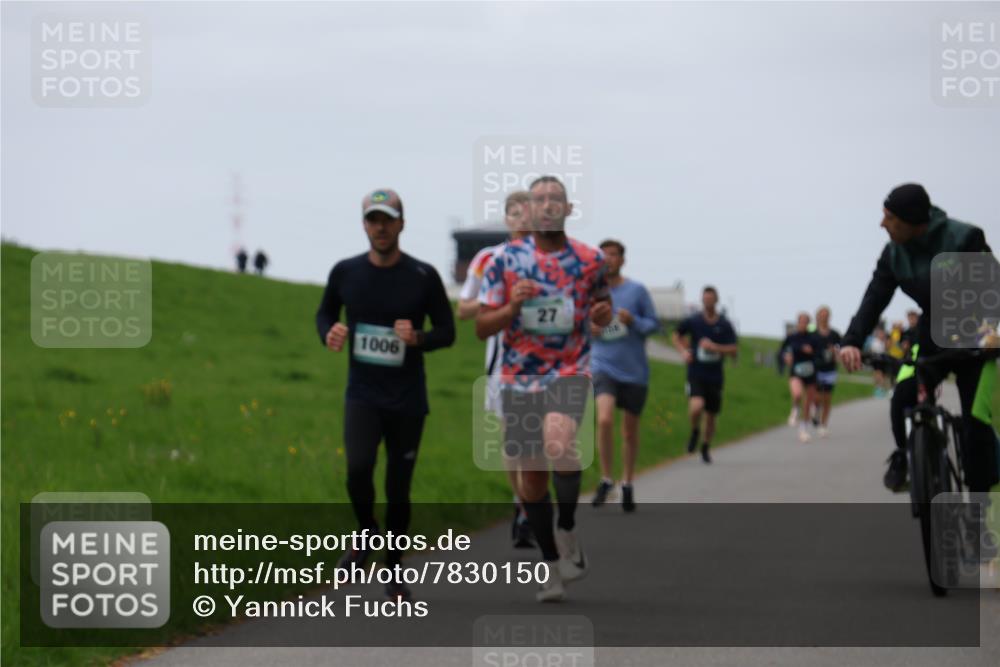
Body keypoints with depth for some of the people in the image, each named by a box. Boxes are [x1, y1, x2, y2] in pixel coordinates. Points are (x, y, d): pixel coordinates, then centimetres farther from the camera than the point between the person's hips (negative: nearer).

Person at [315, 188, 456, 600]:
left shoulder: (423, 276, -5)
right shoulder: (345, 272, 0)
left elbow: (447, 331, 2)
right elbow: (325, 312, 17)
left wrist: (418, 338, -19)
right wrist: (329, 334, -7)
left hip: (407, 400, 0)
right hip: (362, 395, 0)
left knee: (398, 489, 5)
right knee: (358, 468, -23)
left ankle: (393, 573, 22)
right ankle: (366, 532, 8)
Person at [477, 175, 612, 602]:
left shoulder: (590, 260, 1)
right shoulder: (506, 260, 0)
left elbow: (601, 302, 19)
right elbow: (482, 327, 0)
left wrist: (603, 313, -5)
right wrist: (513, 306, -19)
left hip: (570, 374, -2)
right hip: (518, 379, 2)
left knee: (559, 444, -31)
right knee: (530, 477, 7)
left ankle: (567, 533, -10)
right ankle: (552, 567, 24)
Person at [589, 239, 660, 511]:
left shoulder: (637, 290, -1)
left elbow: (654, 324, 2)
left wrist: (633, 321, -17)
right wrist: (589, 328, -6)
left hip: (635, 371, 0)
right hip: (603, 365, 0)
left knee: (630, 431, 9)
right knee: (604, 419, -23)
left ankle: (627, 485, 27)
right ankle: (605, 480, -9)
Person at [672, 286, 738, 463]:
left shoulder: (725, 325, -1)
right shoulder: (692, 321, -2)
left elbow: (734, 350, -3)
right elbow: (676, 336, 15)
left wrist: (715, 347, -18)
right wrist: (683, 351, -3)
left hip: (715, 376, 2)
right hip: (696, 374, -2)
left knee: (711, 416, 9)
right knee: (696, 406, -26)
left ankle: (705, 449, 32)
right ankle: (695, 431, 7)